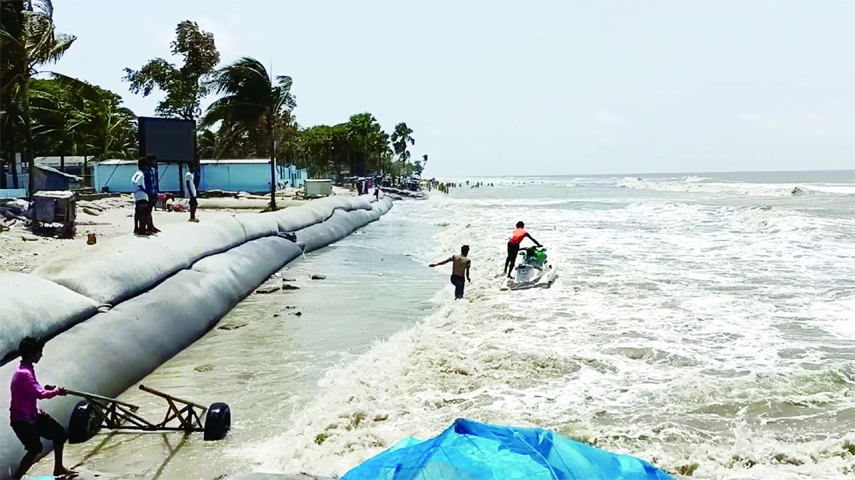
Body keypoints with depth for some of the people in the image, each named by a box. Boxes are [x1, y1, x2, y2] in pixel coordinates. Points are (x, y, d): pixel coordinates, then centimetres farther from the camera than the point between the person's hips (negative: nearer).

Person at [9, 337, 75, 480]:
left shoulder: (26, 370, 9)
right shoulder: (24, 373, -24)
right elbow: (39, 394, -30)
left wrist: (46, 388, 0)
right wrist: (56, 391, -14)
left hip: (31, 414, 10)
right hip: (22, 418, -10)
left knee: (59, 433, 15)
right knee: (35, 449, -17)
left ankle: (58, 468, 28)